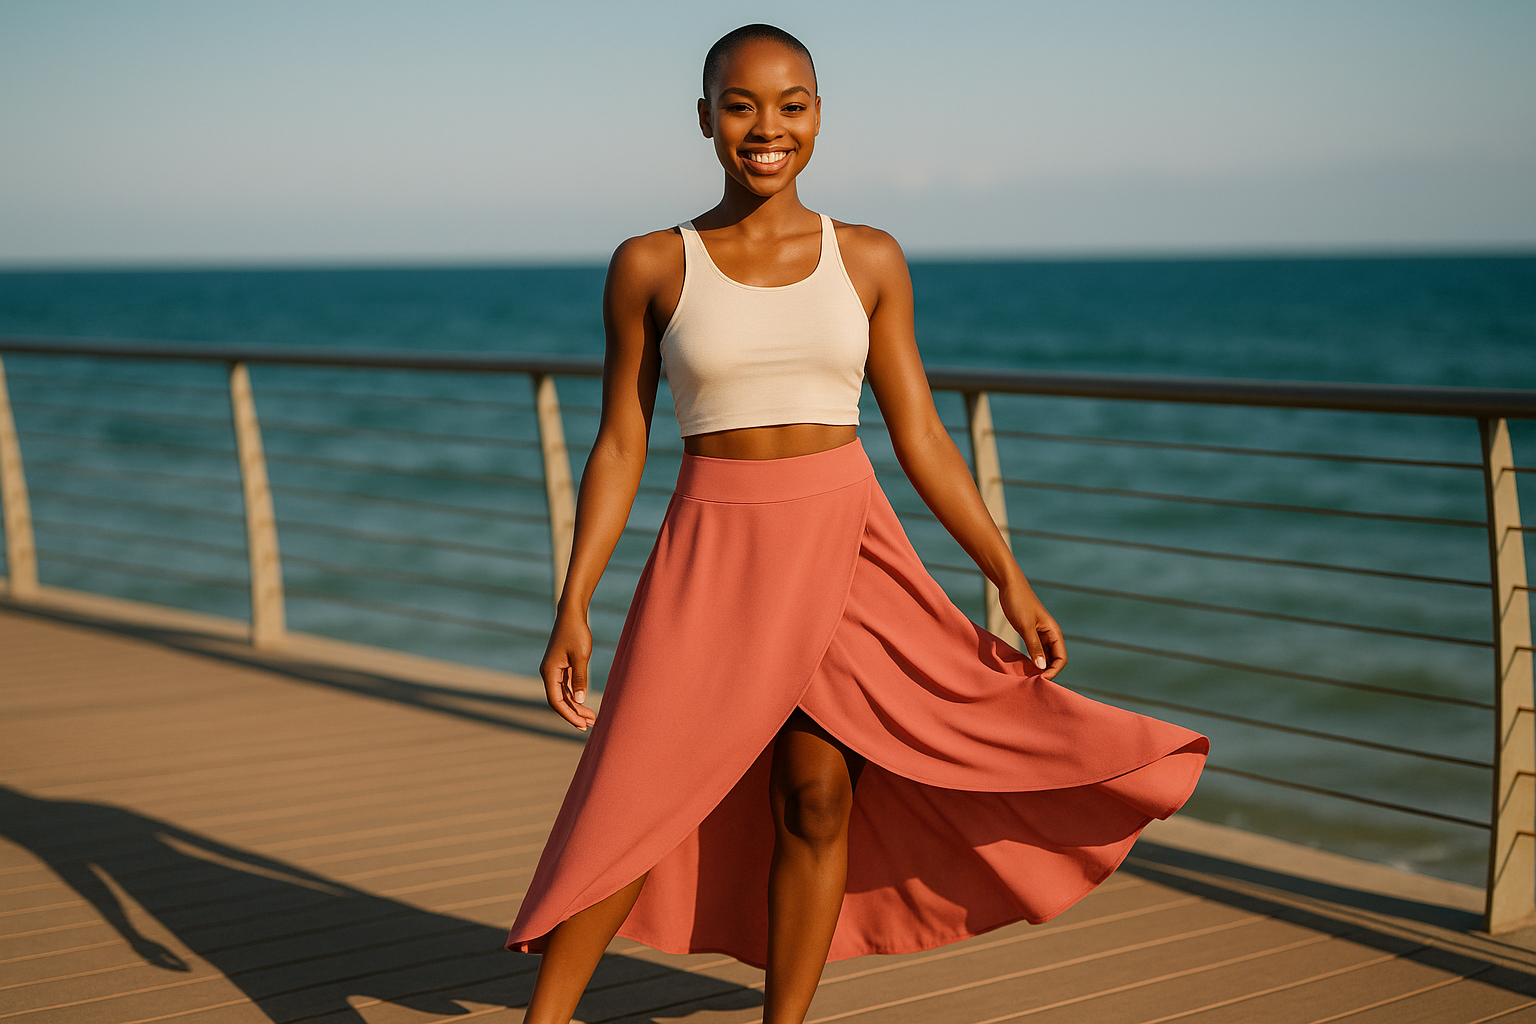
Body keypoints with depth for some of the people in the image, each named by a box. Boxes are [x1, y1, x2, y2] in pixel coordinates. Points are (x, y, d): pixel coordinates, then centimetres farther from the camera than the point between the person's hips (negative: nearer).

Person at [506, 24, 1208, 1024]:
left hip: (844, 547, 1)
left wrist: (1011, 578, 1)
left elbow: (920, 435, 5)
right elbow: (620, 448, 1)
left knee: (816, 794, 0)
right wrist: (572, 610, -6)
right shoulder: (651, 266, -1)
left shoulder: (868, 259, 3)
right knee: (629, 808, -2)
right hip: (715, 557, -1)